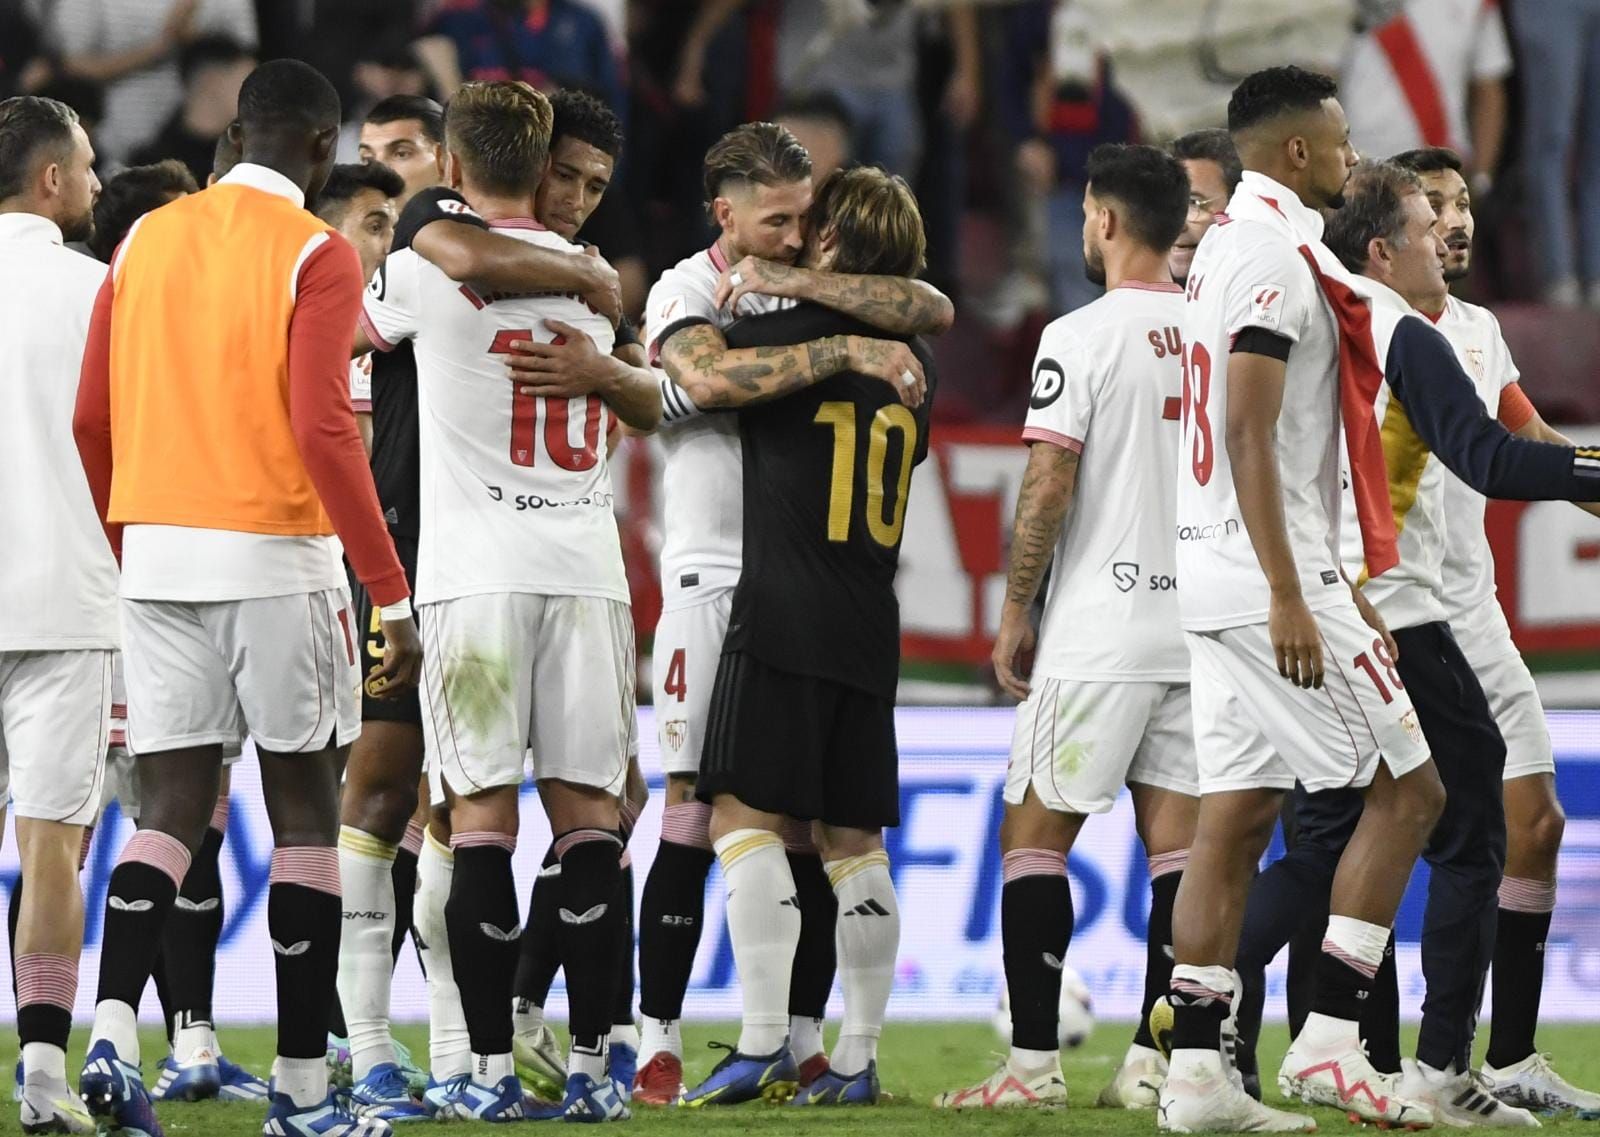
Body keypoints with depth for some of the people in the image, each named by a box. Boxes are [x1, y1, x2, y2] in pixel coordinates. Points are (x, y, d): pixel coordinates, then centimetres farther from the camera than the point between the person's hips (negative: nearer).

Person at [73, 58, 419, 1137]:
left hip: (156, 552, 5)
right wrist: (393, 595, -14)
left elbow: (93, 420, 12)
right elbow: (322, 431, -15)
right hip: (273, 558, -5)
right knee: (304, 808, 5)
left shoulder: (146, 241, 10)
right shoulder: (317, 255, -7)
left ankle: (113, 1037, -16)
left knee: (174, 807, 6)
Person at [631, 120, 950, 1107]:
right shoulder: (687, 292, -3)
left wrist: (797, 283, -14)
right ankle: (659, 1045, -4)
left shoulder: (825, 284, 9)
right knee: (694, 811, -7)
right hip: (715, 579, -4)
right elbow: (711, 376, -25)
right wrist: (846, 350, -27)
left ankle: (806, 1041, 9)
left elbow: (935, 313, -8)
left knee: (811, 819, 3)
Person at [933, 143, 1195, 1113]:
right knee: (1177, 838, 5)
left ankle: (1034, 1061, -5)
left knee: (1035, 832, 0)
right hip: (1201, 625, 6)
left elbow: (1047, 489, -12)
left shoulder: (1080, 338, -9)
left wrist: (1015, 614, -2)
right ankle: (1158, 1061, 3)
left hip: (1101, 631, -6)